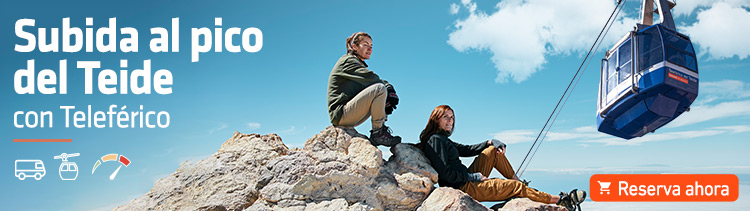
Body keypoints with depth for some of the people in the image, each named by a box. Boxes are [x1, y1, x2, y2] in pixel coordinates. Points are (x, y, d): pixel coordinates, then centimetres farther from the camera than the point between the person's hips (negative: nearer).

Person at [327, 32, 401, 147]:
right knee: (380, 89, -24)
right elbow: (369, 77, -18)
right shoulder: (348, 61, -4)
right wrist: (387, 86, -5)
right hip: (341, 113, -10)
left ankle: (381, 128, 2)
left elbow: (380, 80, 17)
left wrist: (389, 86, -4)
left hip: (349, 115, 10)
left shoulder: (358, 64, 24)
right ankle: (377, 133, -16)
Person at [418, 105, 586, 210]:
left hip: (467, 180, 10)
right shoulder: (435, 140, -15)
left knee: (493, 150, 18)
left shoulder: (443, 139, 16)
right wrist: (473, 177, -16)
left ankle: (517, 181, 18)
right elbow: (444, 172, -23)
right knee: (515, 186, -8)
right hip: (463, 189, -10)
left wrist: (491, 142, 8)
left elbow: (466, 149, 21)